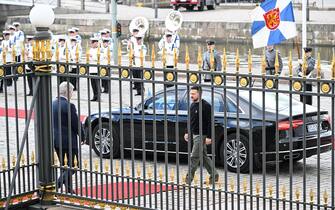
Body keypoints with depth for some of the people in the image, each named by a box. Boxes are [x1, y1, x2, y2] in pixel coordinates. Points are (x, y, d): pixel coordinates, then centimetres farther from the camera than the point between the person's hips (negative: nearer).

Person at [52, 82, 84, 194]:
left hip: (56, 141, 8)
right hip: (69, 141, -8)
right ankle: (58, 184, -15)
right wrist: (83, 136, 1)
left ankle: (69, 190, 23)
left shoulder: (52, 104, 5)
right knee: (72, 166, 1)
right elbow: (76, 124, -14)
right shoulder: (68, 106, -18)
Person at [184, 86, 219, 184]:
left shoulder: (205, 106, -14)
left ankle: (189, 178, -4)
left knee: (194, 157, -8)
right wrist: (187, 132, 17)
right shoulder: (192, 105, 13)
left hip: (201, 135, -9)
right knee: (204, 156, 13)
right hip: (194, 134, 9)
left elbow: (210, 122, -16)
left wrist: (209, 137, -20)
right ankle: (214, 175, 23)